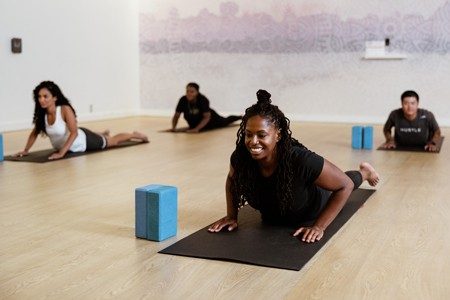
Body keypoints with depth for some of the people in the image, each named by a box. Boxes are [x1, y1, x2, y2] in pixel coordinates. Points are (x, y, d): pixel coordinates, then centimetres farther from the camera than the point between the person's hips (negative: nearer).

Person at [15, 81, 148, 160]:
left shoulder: (65, 109, -35)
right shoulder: (41, 114, -19)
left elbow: (74, 133, -40)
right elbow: (34, 133, -4)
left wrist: (61, 153, -46)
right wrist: (26, 150, -15)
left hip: (83, 140, -5)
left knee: (113, 141, 19)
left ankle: (134, 135, 46)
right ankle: (103, 134, 70)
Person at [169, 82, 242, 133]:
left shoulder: (203, 100, -39)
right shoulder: (183, 100, -32)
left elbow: (207, 117, -39)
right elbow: (176, 115, -25)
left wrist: (197, 129, -49)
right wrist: (173, 128, -39)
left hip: (211, 119, -2)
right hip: (194, 123, 2)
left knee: (225, 122, 27)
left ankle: (240, 117, 60)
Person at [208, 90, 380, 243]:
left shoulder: (302, 160, -46)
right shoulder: (240, 158, -35)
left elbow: (345, 185, -31)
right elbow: (232, 180, -9)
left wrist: (319, 227, -33)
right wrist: (231, 216, -16)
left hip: (312, 211, -2)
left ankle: (363, 171, 62)